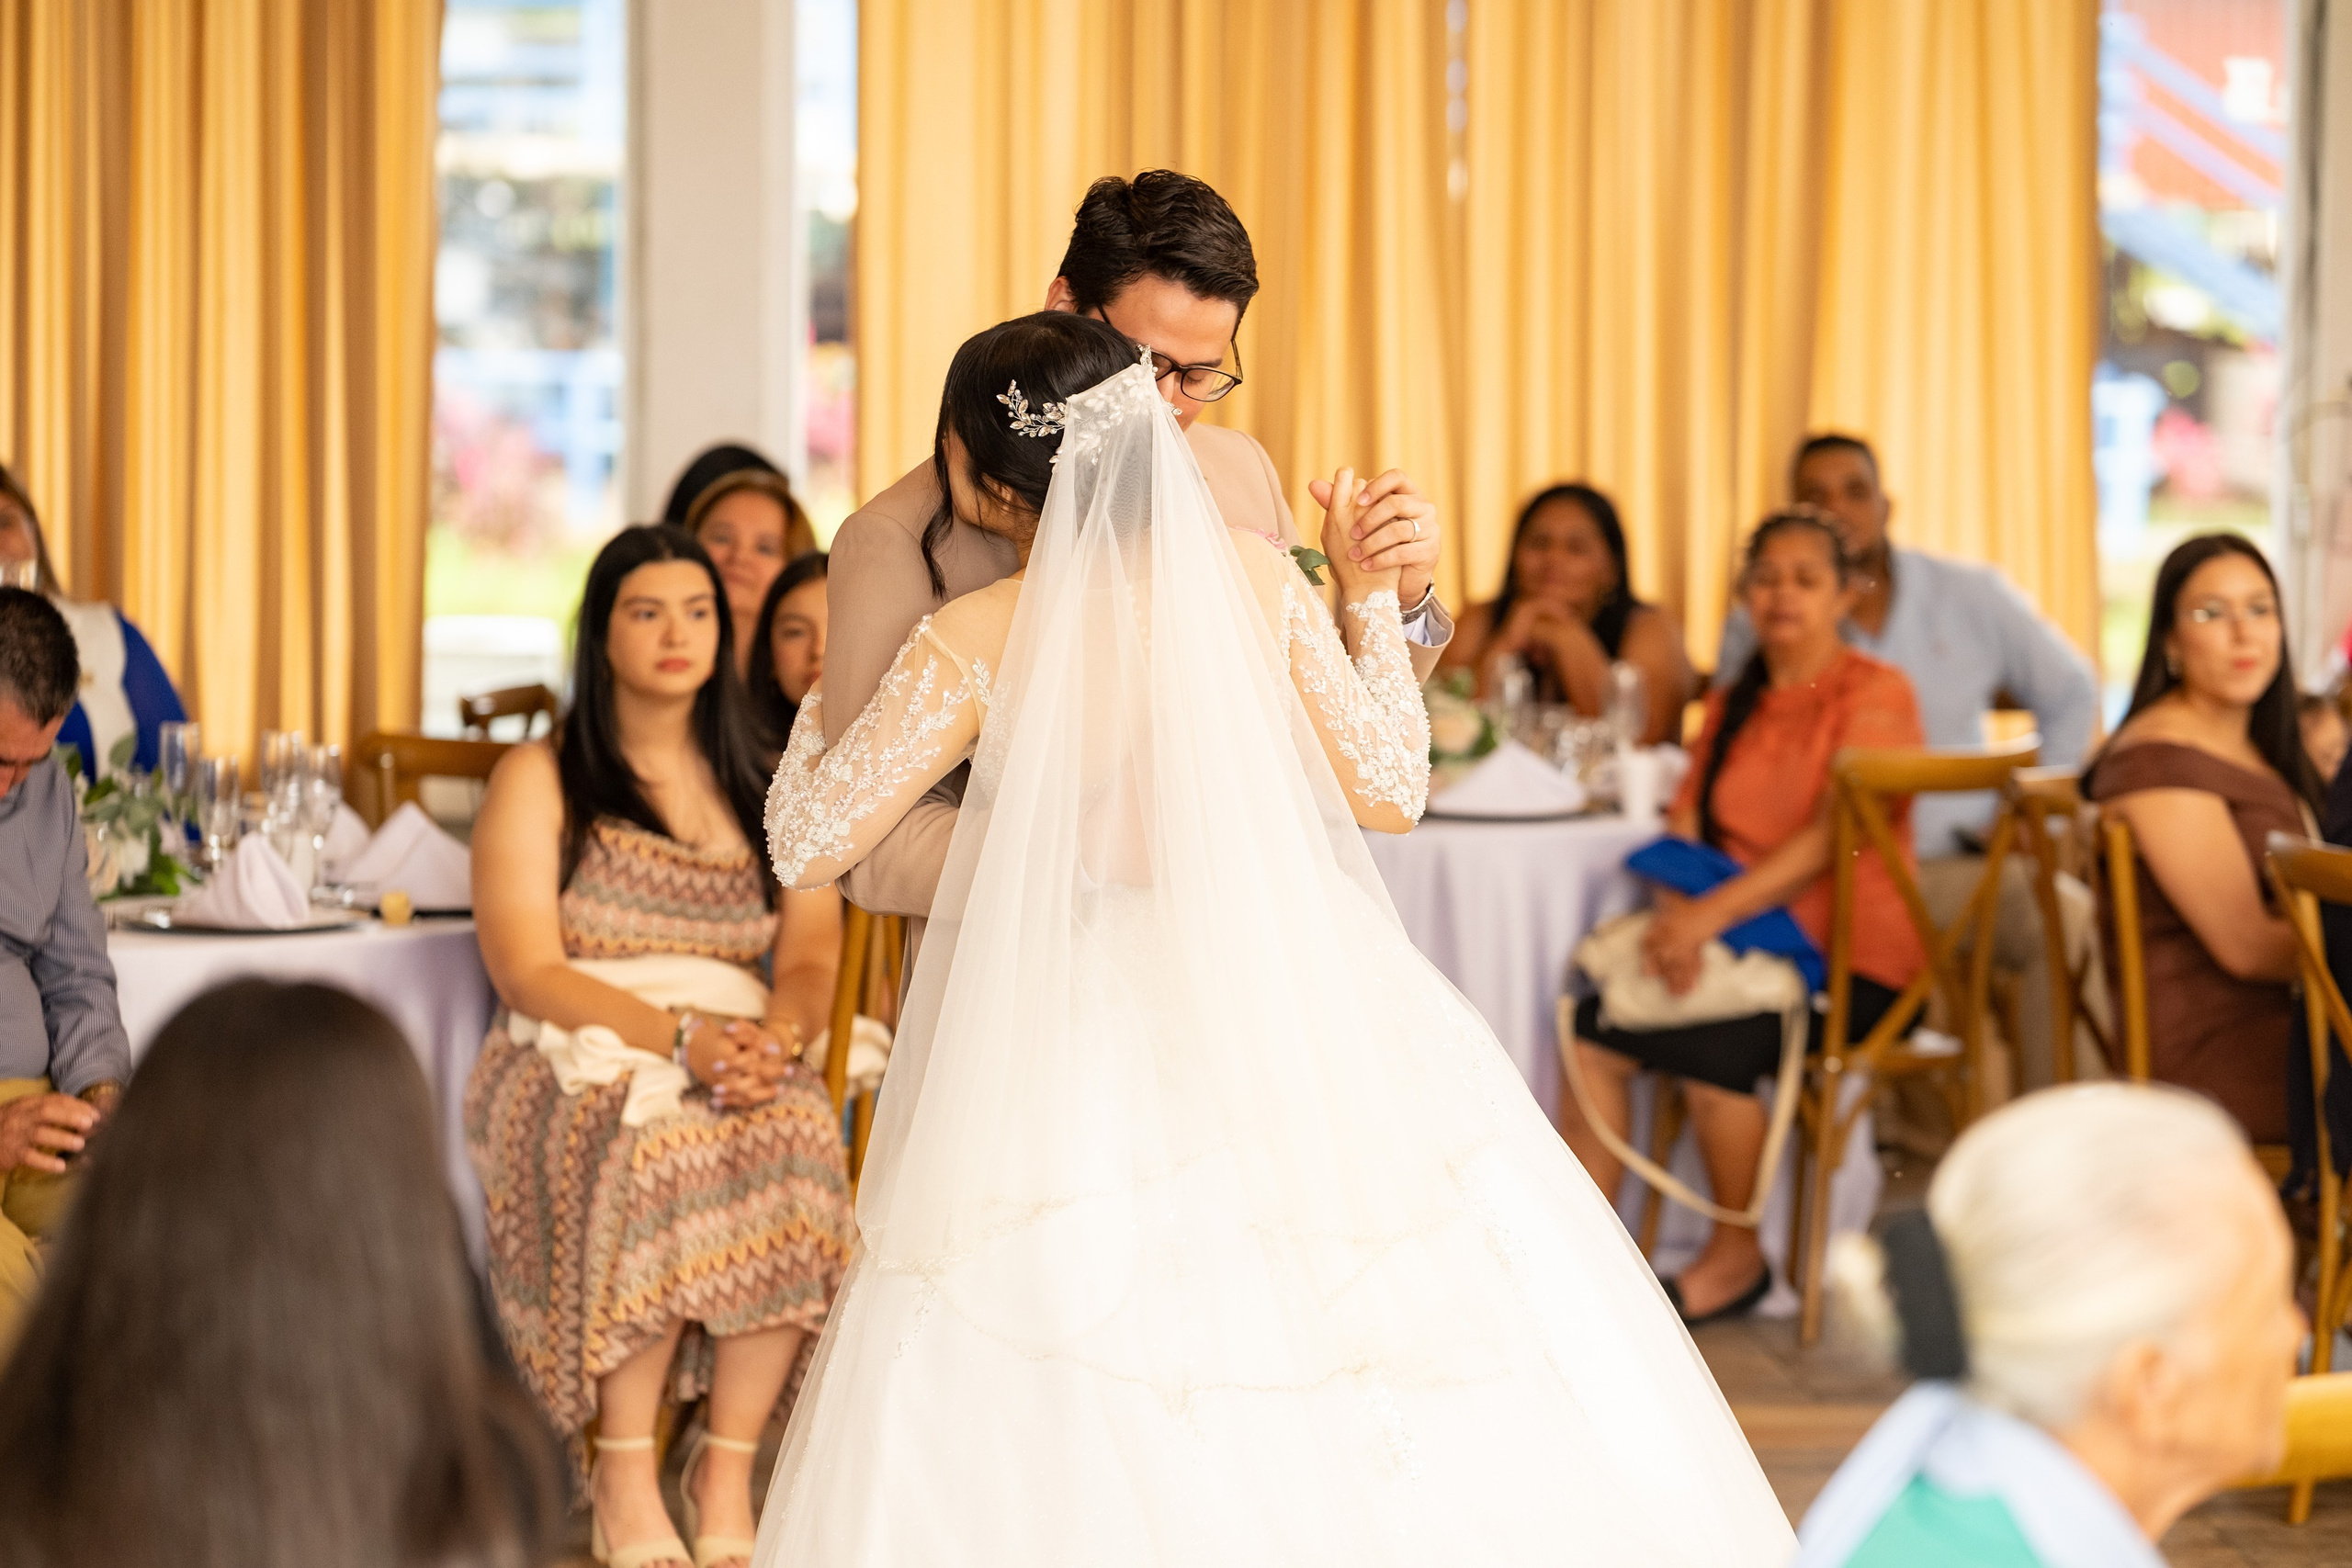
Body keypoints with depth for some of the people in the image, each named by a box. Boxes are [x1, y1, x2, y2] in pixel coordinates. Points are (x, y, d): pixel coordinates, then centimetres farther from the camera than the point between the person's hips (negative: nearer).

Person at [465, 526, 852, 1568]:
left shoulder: (769, 792, 19)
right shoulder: (538, 780, 7)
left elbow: (811, 958, 7)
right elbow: (526, 971, -5)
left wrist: (776, 1036, -17)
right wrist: (679, 1035, -20)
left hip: (741, 1060, 3)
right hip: (579, 1062, -3)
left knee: (798, 1136, -33)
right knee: (655, 1144, -37)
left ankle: (729, 1466, -26)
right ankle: (623, 1473, -27)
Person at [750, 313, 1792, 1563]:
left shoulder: (970, 647, -13)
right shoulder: (1253, 577, -7)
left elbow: (807, 845, -5)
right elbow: (1387, 793, 0)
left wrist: (819, 698, 14)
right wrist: (1369, 597, 11)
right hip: (1298, 1017, 3)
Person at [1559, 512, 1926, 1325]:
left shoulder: (1877, 693, -4)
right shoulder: (1731, 706, 18)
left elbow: (1834, 834, -16)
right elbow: (1686, 829, 9)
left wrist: (1716, 911, -24)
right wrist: (1676, 919, -13)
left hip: (1847, 956, -6)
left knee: (1711, 1045, -31)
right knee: (1593, 1025, -17)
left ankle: (1737, 1258, -10)